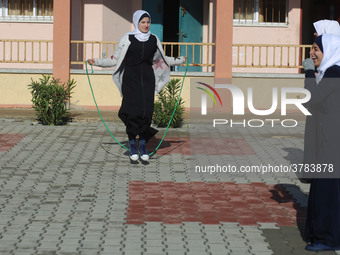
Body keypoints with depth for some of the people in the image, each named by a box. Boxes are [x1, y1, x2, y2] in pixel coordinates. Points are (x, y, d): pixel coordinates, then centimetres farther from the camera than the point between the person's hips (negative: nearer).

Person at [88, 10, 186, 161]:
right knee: (132, 110, -9)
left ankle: (143, 144, 5)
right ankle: (132, 144, 3)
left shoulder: (154, 39, 10)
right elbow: (115, 60, 3)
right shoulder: (127, 39, 0)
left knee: (147, 110, -6)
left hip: (147, 79, 3)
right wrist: (97, 62, -6)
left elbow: (162, 59, 24)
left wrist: (179, 61, 27)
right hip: (131, 79, -3)